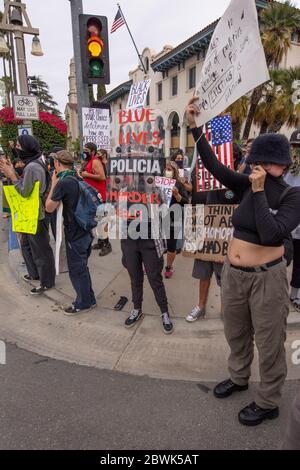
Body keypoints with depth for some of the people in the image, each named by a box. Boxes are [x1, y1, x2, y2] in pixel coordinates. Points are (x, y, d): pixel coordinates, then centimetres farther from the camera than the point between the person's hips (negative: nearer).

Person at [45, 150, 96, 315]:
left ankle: (83, 303, 19)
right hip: (86, 230, 8)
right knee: (82, 267, 20)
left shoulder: (63, 182, -18)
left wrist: (54, 183, -4)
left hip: (75, 233, -8)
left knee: (76, 270, 6)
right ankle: (89, 299, 31)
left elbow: (49, 208, -11)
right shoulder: (78, 179, 7)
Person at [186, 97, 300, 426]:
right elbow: (215, 166, -6)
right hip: (233, 273, 5)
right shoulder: (247, 185, 0)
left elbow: (271, 234, -26)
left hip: (266, 278, -5)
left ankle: (268, 403, 34)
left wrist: (259, 191, -23)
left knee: (269, 343, 12)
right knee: (236, 333, 24)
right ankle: (239, 377, 50)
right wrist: (194, 127, -12)